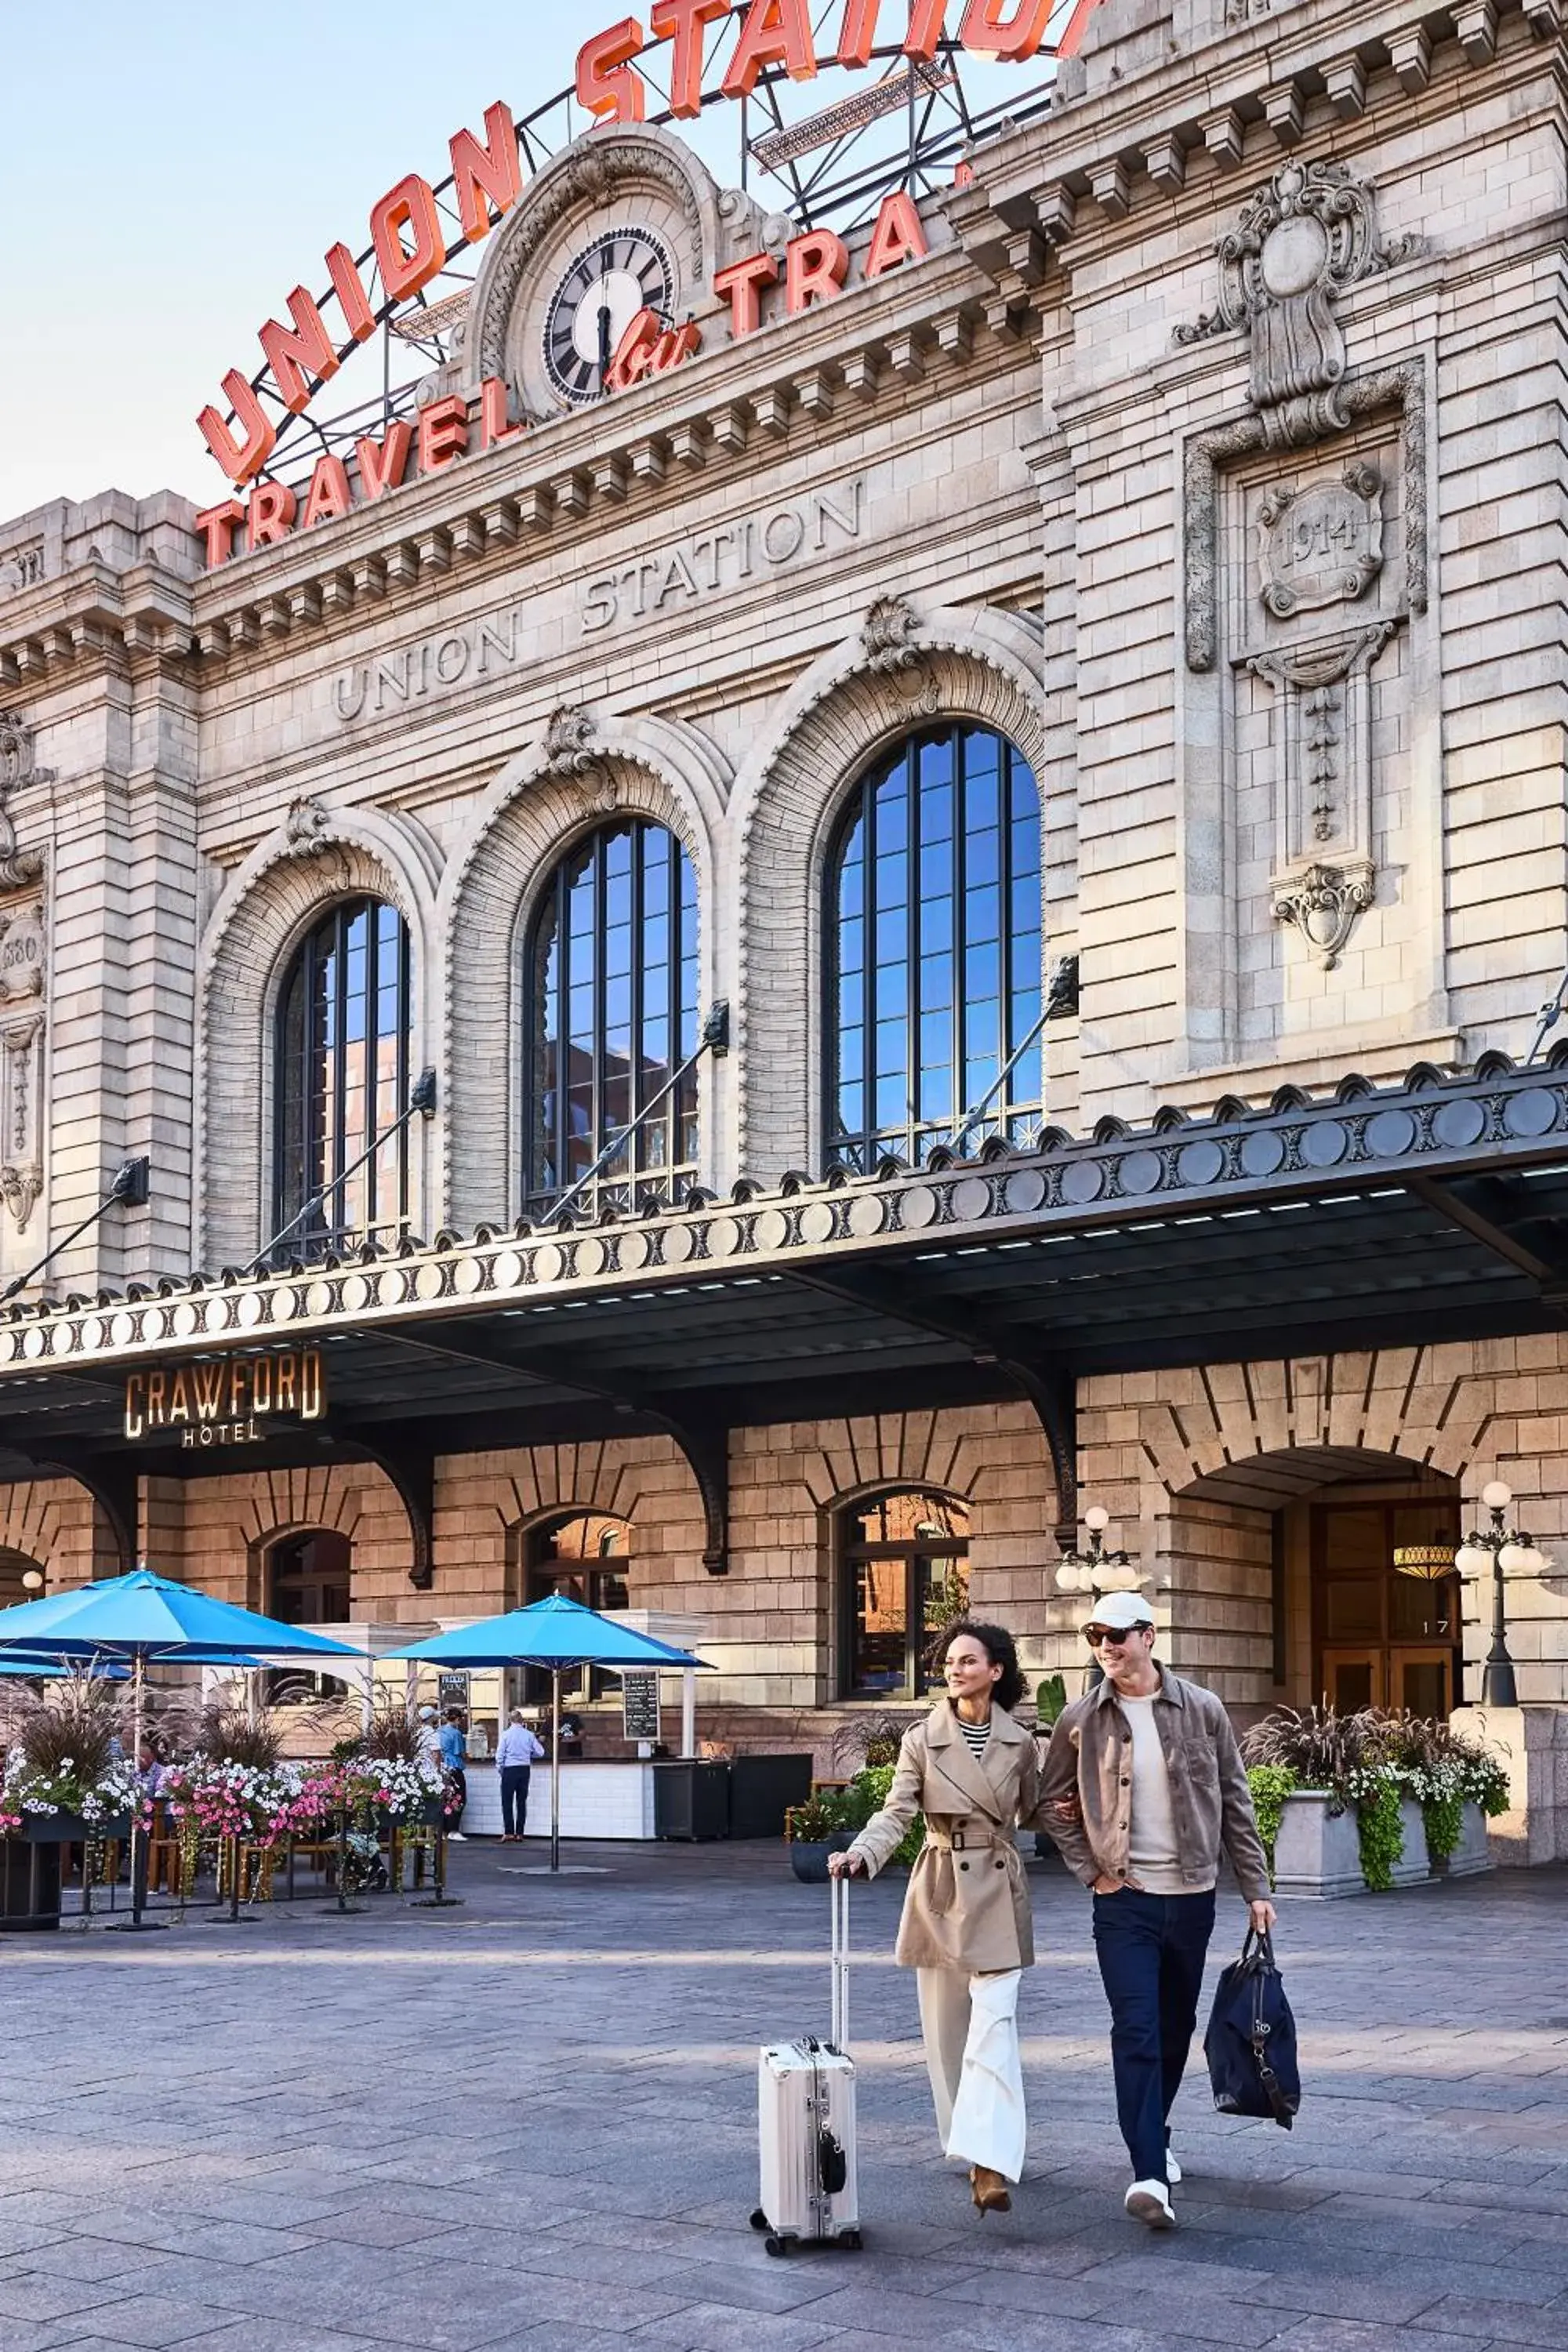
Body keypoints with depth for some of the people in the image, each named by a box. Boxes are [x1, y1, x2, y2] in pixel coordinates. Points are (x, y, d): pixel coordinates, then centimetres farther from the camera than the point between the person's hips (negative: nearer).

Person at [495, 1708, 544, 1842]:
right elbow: (540, 1752, 2)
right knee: (522, 1802, 7)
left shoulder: (506, 1734, -6)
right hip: (525, 1769, 3)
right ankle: (519, 1834, 7)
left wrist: (499, 1768, 7)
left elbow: (500, 1754, -6)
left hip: (510, 1769, -3)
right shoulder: (529, 1735, 0)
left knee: (507, 1802, 1)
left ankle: (508, 1832, -6)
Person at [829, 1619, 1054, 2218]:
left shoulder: (1019, 1743, 2)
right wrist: (861, 1854, -28)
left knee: (994, 2024, -13)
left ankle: (990, 2165, -19)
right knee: (946, 2030, 8)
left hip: (999, 1896, -1)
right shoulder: (922, 1740, -2)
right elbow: (896, 1812, -9)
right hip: (939, 1893, 1)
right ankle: (967, 2144, 24)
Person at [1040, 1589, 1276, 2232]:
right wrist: (1090, 1869, -1)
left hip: (1191, 1896, 2)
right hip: (1124, 1899, -2)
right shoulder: (1081, 1720, -3)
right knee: (1136, 2032, -13)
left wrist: (1255, 1887, 3)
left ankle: (1152, 2136, 37)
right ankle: (1150, 2174, -17)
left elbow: (1235, 1803, 4)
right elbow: (1054, 1802, 9)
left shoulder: (1201, 1710, -2)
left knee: (1175, 2031, 15)